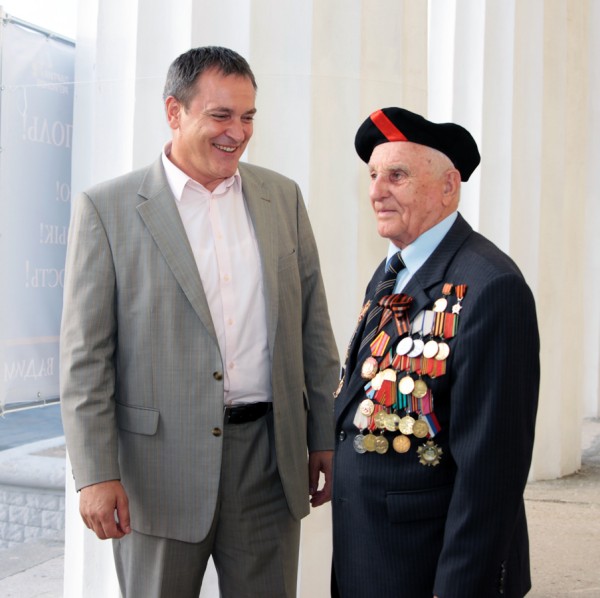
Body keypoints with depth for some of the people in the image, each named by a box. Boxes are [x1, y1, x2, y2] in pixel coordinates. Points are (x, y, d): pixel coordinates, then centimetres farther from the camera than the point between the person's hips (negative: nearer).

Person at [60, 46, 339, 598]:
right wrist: (96, 474, -10)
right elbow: (85, 357, -6)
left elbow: (313, 324, 11)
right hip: (160, 466, -3)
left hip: (269, 456, 4)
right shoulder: (106, 209, -4)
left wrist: (325, 438, 9)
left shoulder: (282, 197, 7)